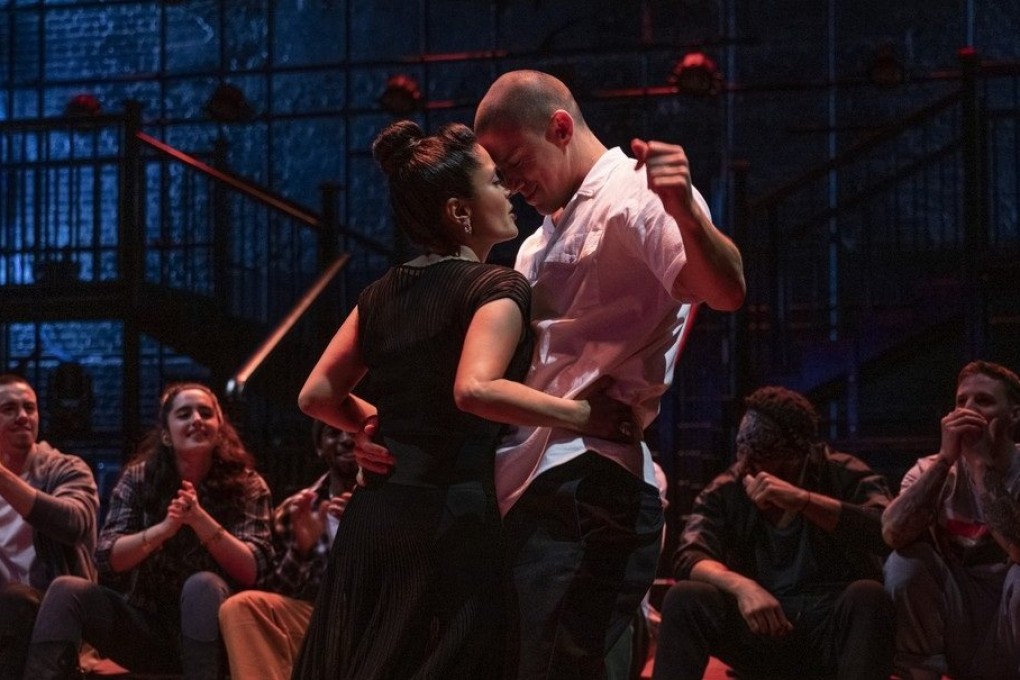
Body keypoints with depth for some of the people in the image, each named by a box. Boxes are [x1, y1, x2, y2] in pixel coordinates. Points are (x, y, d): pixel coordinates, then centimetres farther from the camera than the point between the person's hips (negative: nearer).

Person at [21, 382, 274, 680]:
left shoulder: (245, 485, -3)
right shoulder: (138, 478, 1)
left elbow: (251, 571, -15)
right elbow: (107, 559, -8)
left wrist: (201, 519, -29)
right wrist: (163, 528, -26)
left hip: (214, 633, -2)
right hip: (147, 627, 2)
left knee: (202, 585, -34)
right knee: (66, 590, -19)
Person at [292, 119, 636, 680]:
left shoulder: (382, 294, 13)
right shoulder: (498, 288, -8)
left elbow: (317, 395, 14)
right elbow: (476, 390, -26)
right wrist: (584, 415, -19)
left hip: (373, 513, 7)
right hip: (450, 519, -7)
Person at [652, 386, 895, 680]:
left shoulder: (846, 476, -5)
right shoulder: (724, 492, 1)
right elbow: (689, 560, -14)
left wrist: (803, 500, -31)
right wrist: (742, 587, -35)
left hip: (834, 631, -2)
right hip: (759, 629, 2)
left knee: (868, 596, -32)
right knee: (685, 598, -22)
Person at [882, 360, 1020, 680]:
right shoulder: (933, 471, 1)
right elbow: (893, 534, -20)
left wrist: (982, 463, -25)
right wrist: (946, 458, -23)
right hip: (955, 638, 2)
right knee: (906, 561, -21)